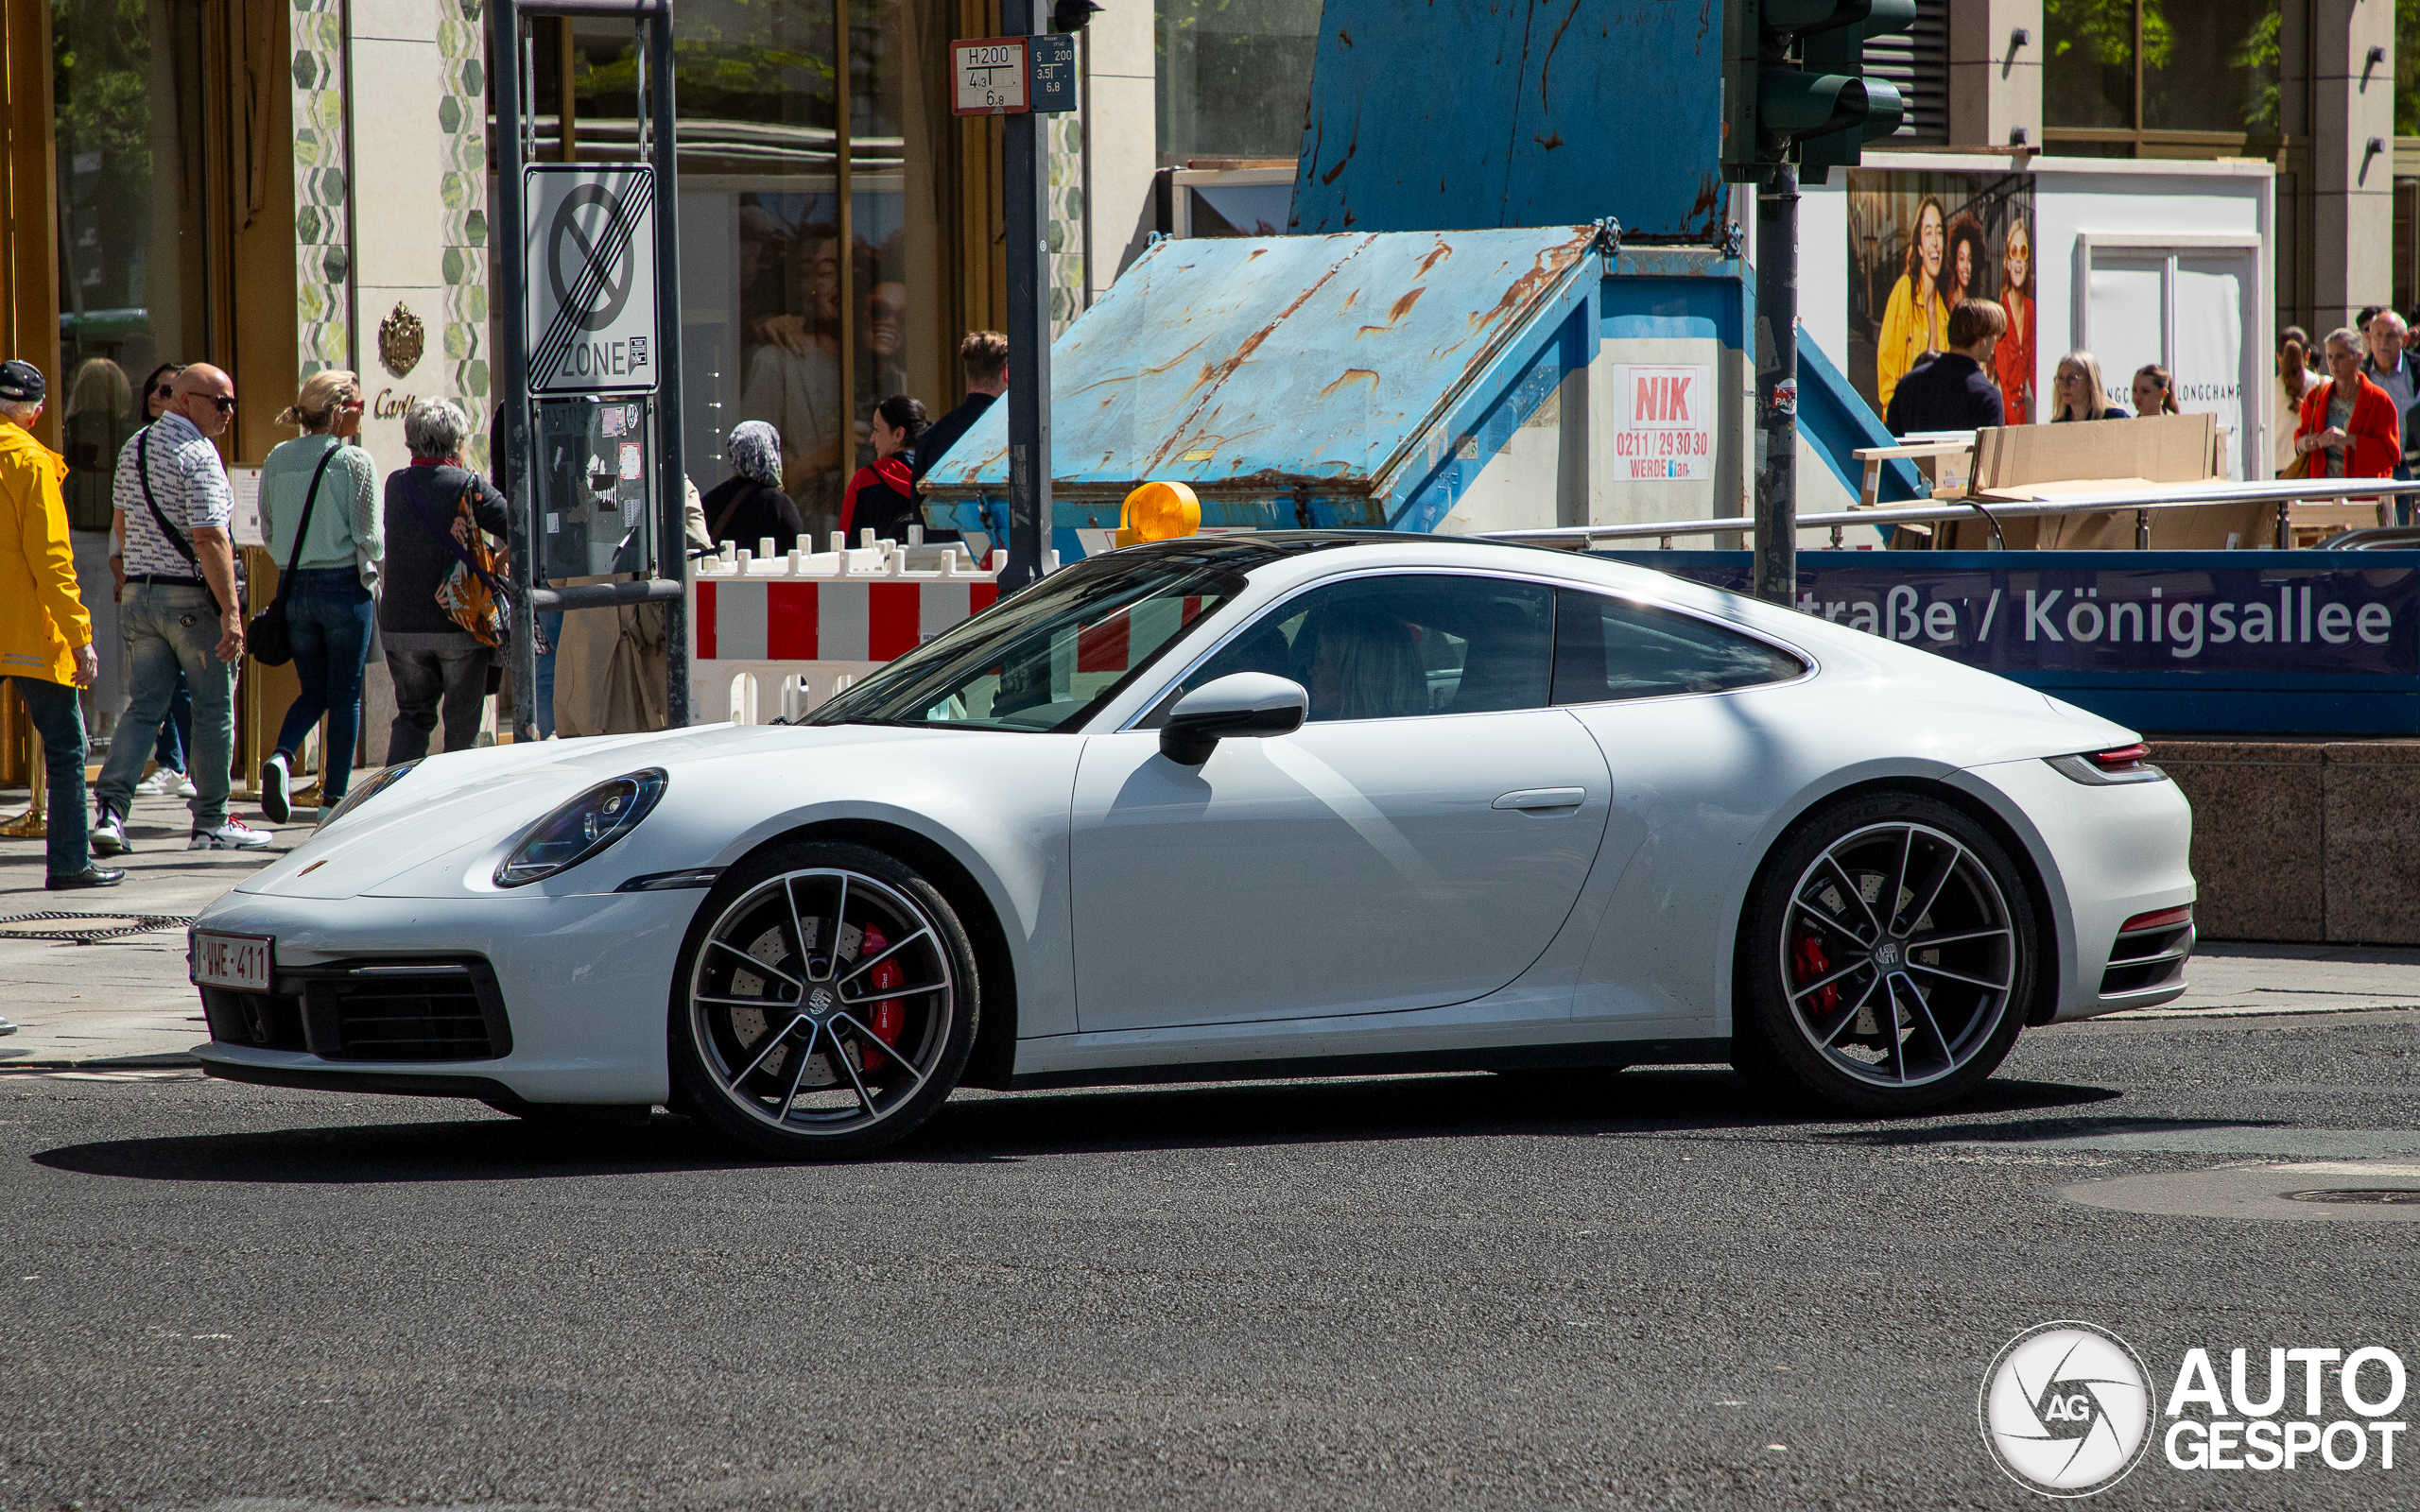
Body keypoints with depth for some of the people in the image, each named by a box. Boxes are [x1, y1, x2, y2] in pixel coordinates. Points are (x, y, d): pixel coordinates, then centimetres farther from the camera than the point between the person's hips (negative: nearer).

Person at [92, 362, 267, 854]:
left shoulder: (134, 448, 10)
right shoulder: (198, 455, -16)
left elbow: (120, 521, 22)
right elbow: (210, 538, -22)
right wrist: (231, 610, -22)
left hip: (140, 592, 7)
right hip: (193, 598, -7)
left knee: (145, 708, 6)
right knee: (214, 710, 6)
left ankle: (110, 808, -10)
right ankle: (212, 822, 12)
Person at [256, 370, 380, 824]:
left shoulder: (277, 460, 3)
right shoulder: (354, 462, -11)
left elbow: (268, 534, 7)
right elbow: (370, 536, -11)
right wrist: (376, 558, 10)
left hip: (295, 587, 5)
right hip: (345, 586, -5)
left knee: (314, 689, 17)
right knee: (345, 693, 6)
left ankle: (282, 757, -11)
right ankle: (334, 799, 6)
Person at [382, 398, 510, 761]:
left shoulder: (396, 485, 3)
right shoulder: (469, 486, -11)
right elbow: (516, 525, -17)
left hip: (400, 626, 4)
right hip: (458, 627, -4)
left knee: (413, 714, 15)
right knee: (462, 722, 6)